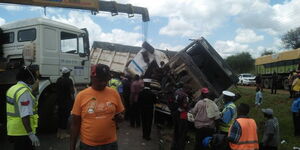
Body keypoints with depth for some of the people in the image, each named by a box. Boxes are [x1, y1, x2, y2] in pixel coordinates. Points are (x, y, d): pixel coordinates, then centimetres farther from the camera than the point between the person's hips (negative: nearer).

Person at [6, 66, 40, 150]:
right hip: (23, 132, -9)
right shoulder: (24, 92, -20)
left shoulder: (12, 88, 9)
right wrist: (31, 134, -26)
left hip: (13, 130, 9)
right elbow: (25, 115, -26)